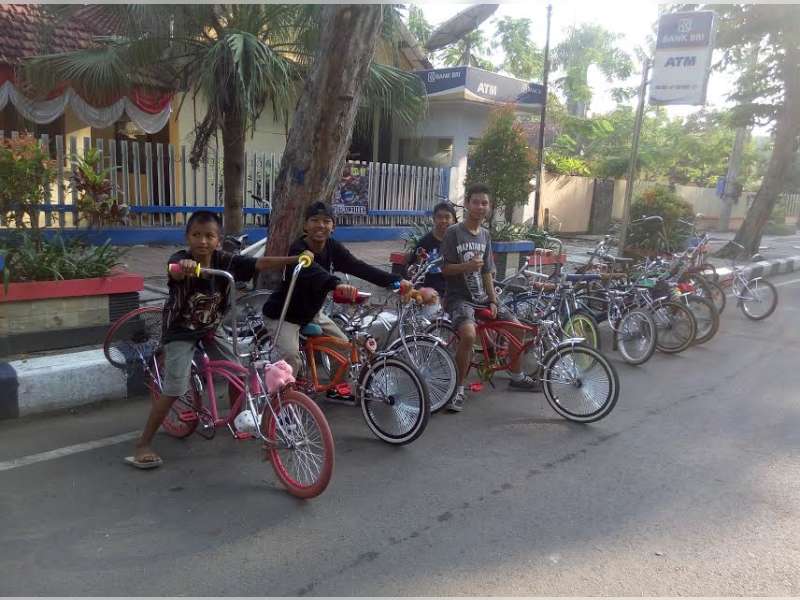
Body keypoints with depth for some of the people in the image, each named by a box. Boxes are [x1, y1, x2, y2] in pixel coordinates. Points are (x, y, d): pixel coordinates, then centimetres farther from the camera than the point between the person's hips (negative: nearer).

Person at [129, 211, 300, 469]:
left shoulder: (225, 261, -17)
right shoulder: (180, 259, -27)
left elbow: (261, 263, -22)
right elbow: (176, 272, -52)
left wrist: (295, 259, -33)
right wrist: (184, 266, -76)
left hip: (210, 328, 5)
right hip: (180, 331, -4)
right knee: (174, 389, -11)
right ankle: (143, 444, 3)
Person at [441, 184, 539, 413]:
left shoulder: (485, 235, 10)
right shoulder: (454, 232, -10)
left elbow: (487, 272, 13)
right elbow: (444, 269, -11)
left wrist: (493, 301, 4)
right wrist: (467, 266, -27)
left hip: (481, 297, 7)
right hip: (459, 297, -7)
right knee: (469, 335, -32)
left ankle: (516, 376, 30)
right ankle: (458, 389, -15)